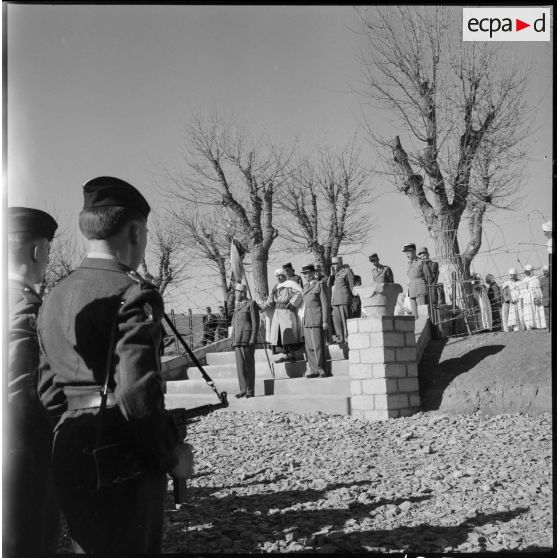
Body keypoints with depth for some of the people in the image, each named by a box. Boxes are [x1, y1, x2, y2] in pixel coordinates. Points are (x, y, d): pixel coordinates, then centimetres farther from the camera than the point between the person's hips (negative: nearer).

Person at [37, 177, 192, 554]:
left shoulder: (55, 297, 8)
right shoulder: (133, 293, -17)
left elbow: (48, 389, 12)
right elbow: (137, 392, -24)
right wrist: (173, 453, -11)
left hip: (68, 459, 8)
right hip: (125, 466, -8)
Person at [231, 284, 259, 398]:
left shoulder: (251, 304, 0)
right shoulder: (237, 306, 20)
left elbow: (255, 323, -6)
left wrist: (253, 339, -14)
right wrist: (233, 339, 13)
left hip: (247, 339, -6)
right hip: (237, 340, 6)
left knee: (249, 365, -2)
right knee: (240, 365, 2)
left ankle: (250, 391, 2)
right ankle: (243, 389, 5)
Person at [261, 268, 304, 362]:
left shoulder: (290, 285, -4)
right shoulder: (276, 287, 17)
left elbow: (299, 293, -17)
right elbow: (270, 301, 18)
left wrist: (291, 304, -20)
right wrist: (261, 307, 9)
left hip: (287, 312, -7)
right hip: (277, 313, 7)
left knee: (288, 333, -9)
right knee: (279, 333, 4)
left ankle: (292, 354, -5)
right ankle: (286, 355, 7)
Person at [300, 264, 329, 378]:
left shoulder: (320, 285, -3)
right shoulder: (306, 286, 17)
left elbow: (325, 304, -7)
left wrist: (325, 321, -12)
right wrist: (304, 319, 14)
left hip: (317, 320, -7)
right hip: (307, 320, 7)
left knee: (318, 345, -7)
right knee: (309, 346, 6)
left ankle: (321, 369, 1)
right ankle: (313, 370, 11)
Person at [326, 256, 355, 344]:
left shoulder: (347, 271, 0)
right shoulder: (334, 273, 20)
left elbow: (352, 285, -2)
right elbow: (328, 285, 13)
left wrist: (351, 299, -5)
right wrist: (331, 274, 1)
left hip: (344, 300, -7)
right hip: (334, 301, 7)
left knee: (345, 319, -7)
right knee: (336, 320, 4)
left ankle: (347, 338, -5)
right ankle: (340, 338, 8)